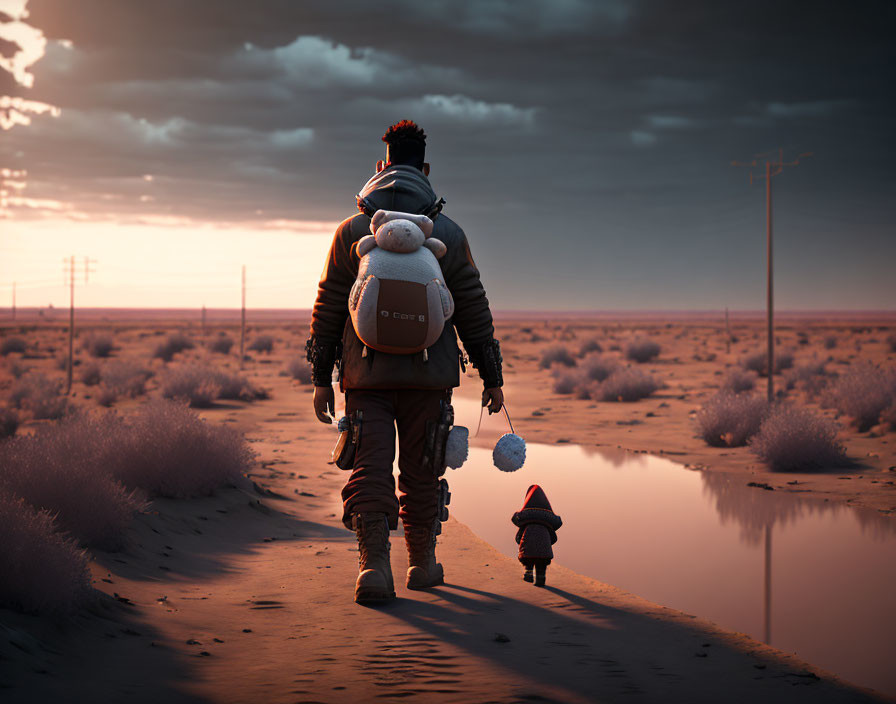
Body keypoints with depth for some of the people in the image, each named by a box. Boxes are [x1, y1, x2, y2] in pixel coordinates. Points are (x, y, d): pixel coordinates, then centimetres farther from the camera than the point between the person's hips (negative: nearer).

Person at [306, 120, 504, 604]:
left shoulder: (352, 231, 3)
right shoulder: (448, 233, 2)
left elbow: (327, 310, 4)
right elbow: (474, 313, 6)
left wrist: (321, 378, 11)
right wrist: (492, 377, 13)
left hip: (366, 372, 0)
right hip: (429, 374, 0)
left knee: (370, 468, -1)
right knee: (421, 470, 12)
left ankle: (374, 564, -17)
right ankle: (422, 563, 23)